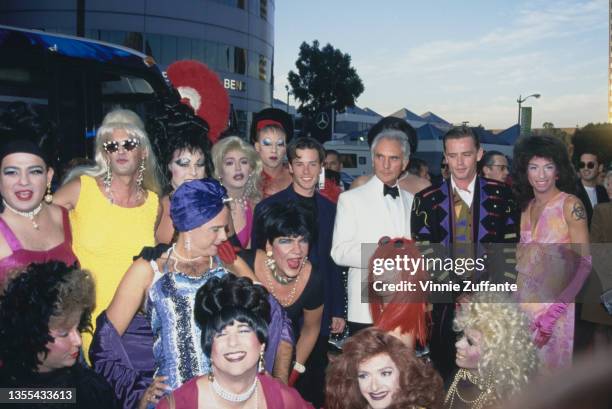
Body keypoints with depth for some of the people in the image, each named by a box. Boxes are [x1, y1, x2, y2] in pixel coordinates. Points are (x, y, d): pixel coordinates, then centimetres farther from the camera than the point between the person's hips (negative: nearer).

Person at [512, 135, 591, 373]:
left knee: (551, 365, 6)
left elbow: (585, 262, -13)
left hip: (555, 303, -5)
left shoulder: (570, 205, -9)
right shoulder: (526, 206, 8)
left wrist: (556, 309, -22)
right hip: (524, 302, 5)